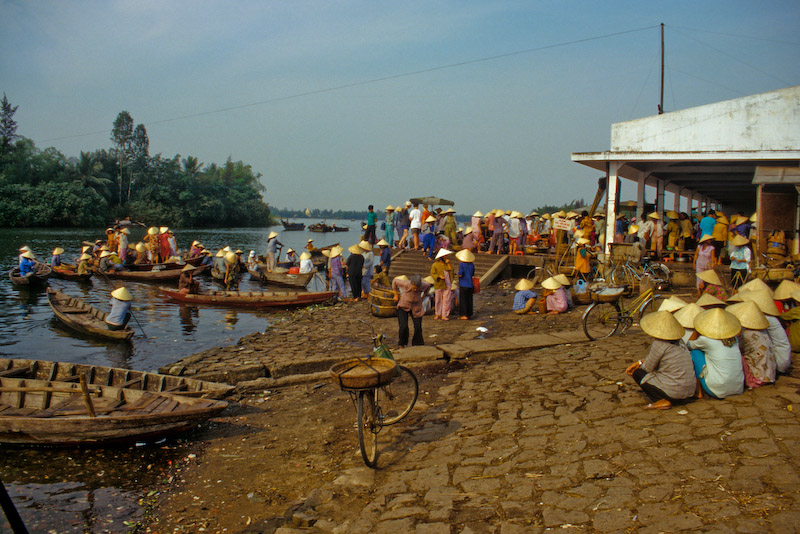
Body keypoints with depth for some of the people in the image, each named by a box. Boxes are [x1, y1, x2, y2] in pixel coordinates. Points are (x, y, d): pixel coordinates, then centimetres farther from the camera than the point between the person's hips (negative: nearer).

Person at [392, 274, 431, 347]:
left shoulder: (423, 285, -24)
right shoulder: (406, 284, -31)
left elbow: (428, 285, 2)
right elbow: (394, 281, -13)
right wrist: (396, 295, -5)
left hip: (416, 308, 2)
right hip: (404, 306, -2)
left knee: (418, 327, -5)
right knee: (403, 326, -16)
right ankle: (402, 346, 4)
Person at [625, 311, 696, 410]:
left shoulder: (659, 343, -17)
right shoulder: (679, 340, 9)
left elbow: (648, 367, -5)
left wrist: (638, 367, 16)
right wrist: (639, 363, 20)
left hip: (675, 392, -9)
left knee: (637, 373, 4)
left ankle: (663, 401, -5)